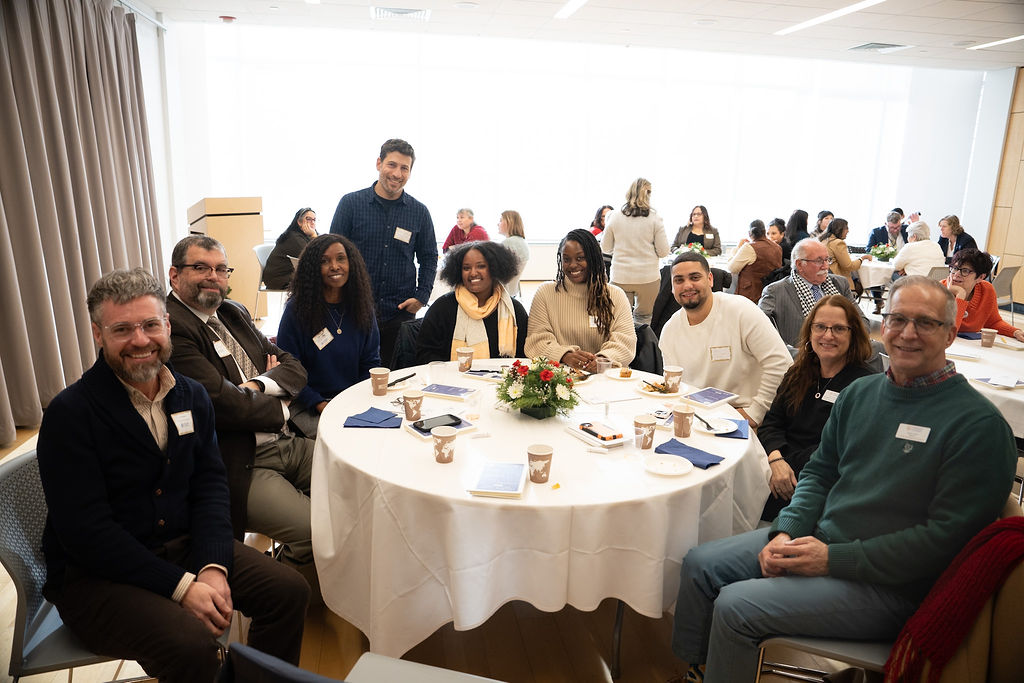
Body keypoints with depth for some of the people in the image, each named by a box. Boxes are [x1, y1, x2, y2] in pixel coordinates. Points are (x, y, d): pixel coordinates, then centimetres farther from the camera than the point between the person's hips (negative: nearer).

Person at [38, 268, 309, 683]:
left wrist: (213, 567, -14)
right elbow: (86, 532, -20)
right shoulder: (69, 414, -16)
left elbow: (210, 483, 1)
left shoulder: (191, 396, 3)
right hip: (95, 574, -5)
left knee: (289, 591, -6)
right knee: (193, 644, -28)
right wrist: (180, 586, -24)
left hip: (183, 546, 6)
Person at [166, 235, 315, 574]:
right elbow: (224, 403, -21)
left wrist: (259, 384, -10)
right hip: (239, 466, -8)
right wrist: (279, 409, -3)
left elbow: (295, 367, 12)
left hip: (284, 443, 9)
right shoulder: (169, 328, -12)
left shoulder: (234, 313, 16)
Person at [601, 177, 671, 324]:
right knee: (643, 319, 11)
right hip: (648, 277, -1)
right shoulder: (655, 218, -6)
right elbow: (663, 251, -4)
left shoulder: (614, 217, -2)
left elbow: (605, 248, 6)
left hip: (620, 277, 1)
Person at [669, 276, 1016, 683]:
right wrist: (787, 531, -5)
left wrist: (833, 558, -19)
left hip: (889, 584, -7)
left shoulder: (980, 424, -15)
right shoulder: (859, 393, 7)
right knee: (700, 565, 1)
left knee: (735, 605, -20)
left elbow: (946, 536, -18)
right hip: (816, 539, 7)